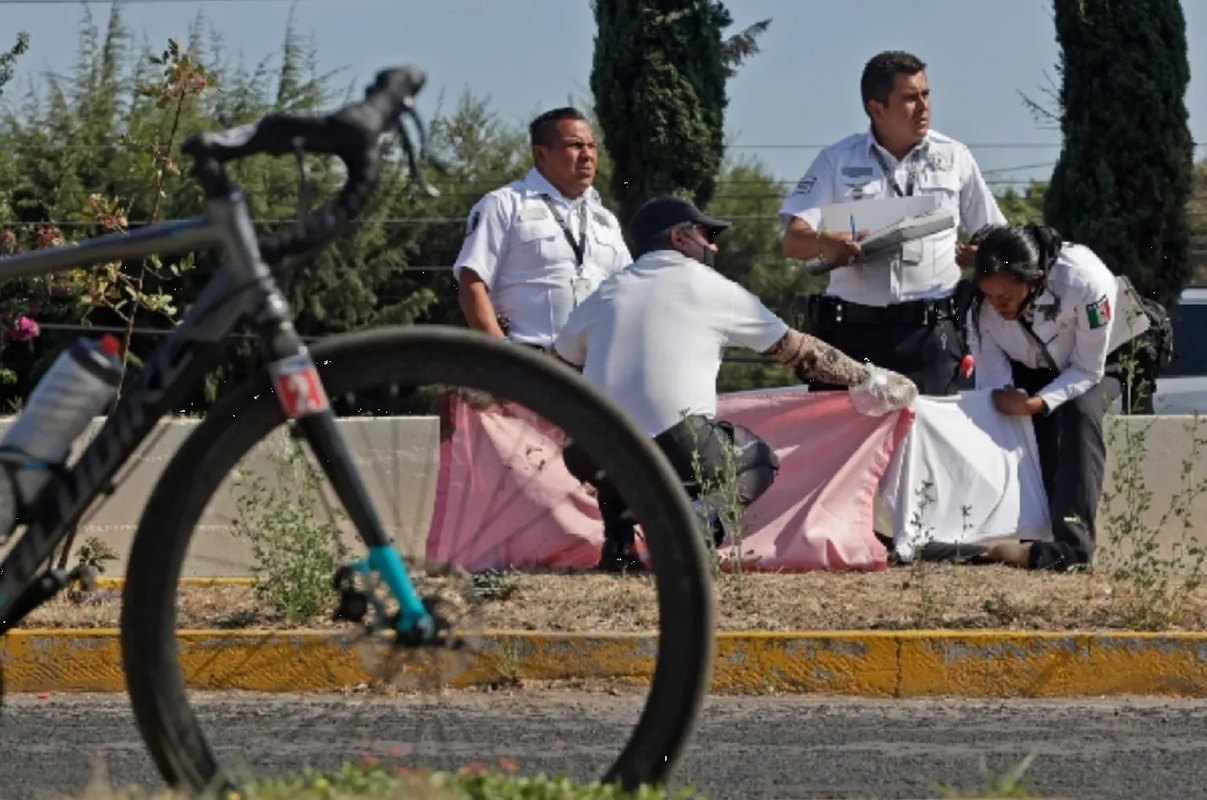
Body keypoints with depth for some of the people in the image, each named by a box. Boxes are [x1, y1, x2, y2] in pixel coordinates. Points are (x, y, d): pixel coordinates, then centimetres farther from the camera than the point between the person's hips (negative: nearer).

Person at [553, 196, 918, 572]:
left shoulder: (603, 295, 18)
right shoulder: (712, 288, 10)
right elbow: (798, 350, 17)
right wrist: (866, 379, 30)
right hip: (680, 452, -3)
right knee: (758, 459, 27)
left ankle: (619, 536, 12)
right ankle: (701, 516, -5)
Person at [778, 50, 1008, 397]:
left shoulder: (955, 158, 11)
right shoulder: (838, 161, 9)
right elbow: (793, 240, 0)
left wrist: (982, 255, -4)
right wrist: (823, 243, -22)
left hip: (930, 332, 0)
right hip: (851, 329, 0)